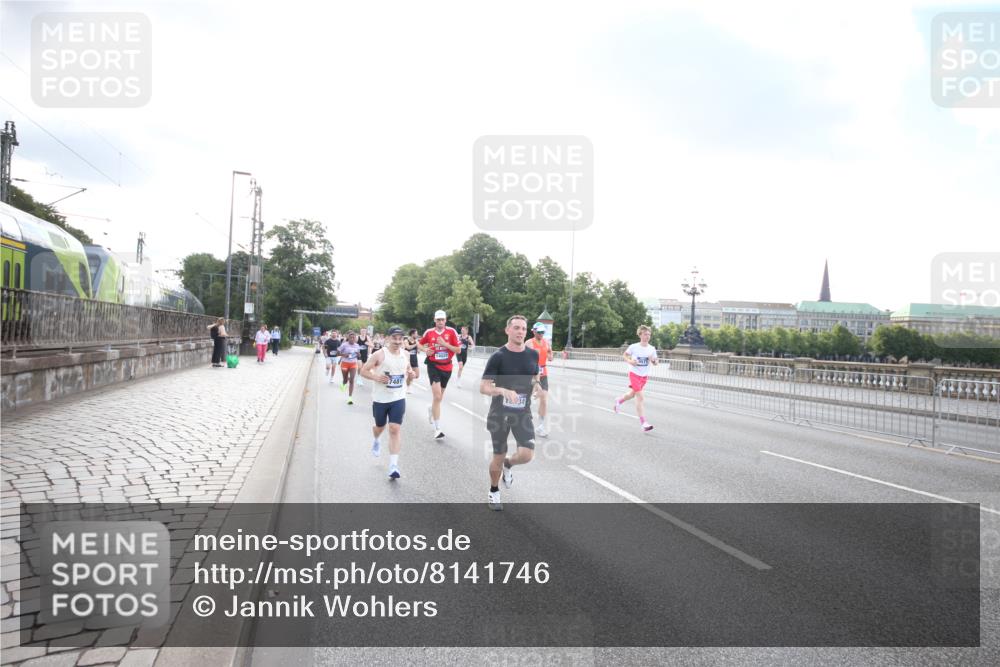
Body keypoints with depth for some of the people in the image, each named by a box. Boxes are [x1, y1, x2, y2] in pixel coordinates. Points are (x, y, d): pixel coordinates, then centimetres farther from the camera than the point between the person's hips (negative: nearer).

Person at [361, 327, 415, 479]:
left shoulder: (405, 354, 3)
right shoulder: (379, 354, -11)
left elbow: (408, 369, 21)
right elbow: (363, 370, -6)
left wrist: (410, 373, -2)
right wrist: (376, 377, -22)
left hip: (398, 398, 2)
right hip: (380, 398, -2)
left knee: (395, 429, -10)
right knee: (380, 427, 18)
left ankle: (393, 465, -9)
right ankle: (376, 441, 57)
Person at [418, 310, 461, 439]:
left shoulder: (451, 332, -4)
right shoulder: (429, 332, -2)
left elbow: (458, 350, -6)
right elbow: (420, 344, 14)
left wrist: (445, 344, -19)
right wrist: (425, 350, -7)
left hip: (446, 367, 3)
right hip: (433, 366, -2)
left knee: (439, 397, 18)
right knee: (437, 397, -16)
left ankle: (431, 410, 54)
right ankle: (437, 429, -13)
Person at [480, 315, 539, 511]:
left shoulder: (533, 355, 1)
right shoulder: (498, 357, -12)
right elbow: (483, 387, -16)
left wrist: (537, 384, 4)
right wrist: (503, 390, -31)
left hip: (523, 413, 3)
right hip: (499, 413, -2)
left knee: (526, 454, -13)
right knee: (498, 458, 9)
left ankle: (508, 465, 23)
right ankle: (494, 492, 36)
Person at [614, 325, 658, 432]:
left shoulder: (652, 349, -2)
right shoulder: (633, 347, -10)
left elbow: (655, 363, 5)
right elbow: (625, 355, 4)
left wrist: (654, 360, -19)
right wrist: (630, 361, -15)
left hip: (644, 375, 5)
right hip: (634, 374, -5)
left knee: (633, 394, 20)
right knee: (640, 397, -13)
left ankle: (619, 401, 52)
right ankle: (643, 422, -12)